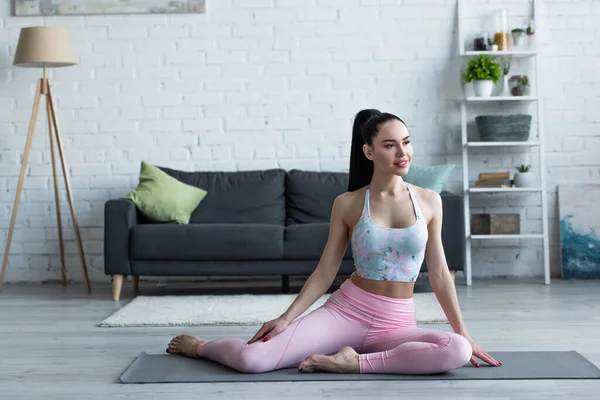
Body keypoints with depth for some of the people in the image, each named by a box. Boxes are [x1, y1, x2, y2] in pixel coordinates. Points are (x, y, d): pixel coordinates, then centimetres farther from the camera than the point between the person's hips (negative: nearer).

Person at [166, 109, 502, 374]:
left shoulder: (429, 201, 1)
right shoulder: (347, 204, -2)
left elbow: (439, 272, 6)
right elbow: (325, 272, 2)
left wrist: (464, 333, 5)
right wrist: (287, 317, -5)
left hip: (397, 324, 2)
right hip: (345, 311, -1)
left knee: (457, 350, -32)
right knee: (251, 359, -20)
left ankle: (355, 363, -18)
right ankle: (200, 346, 16)